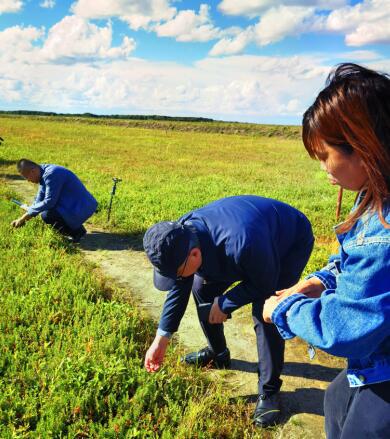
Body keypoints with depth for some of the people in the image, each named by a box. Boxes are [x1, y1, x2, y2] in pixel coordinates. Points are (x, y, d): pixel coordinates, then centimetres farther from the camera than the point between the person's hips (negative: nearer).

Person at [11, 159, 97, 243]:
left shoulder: (51, 174, -22)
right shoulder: (44, 172, 8)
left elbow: (49, 202, -22)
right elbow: (39, 200, 13)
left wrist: (26, 216, -12)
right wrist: (23, 219, 6)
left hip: (80, 208, -10)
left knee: (46, 215, -23)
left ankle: (76, 231, -4)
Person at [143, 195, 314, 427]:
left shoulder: (242, 244, -46)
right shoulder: (180, 235, -22)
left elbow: (264, 284, -26)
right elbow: (179, 288, -8)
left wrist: (224, 304, -19)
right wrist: (161, 338, -7)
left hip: (292, 241, -6)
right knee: (202, 288, 5)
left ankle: (270, 390, 0)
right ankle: (218, 353, 27)